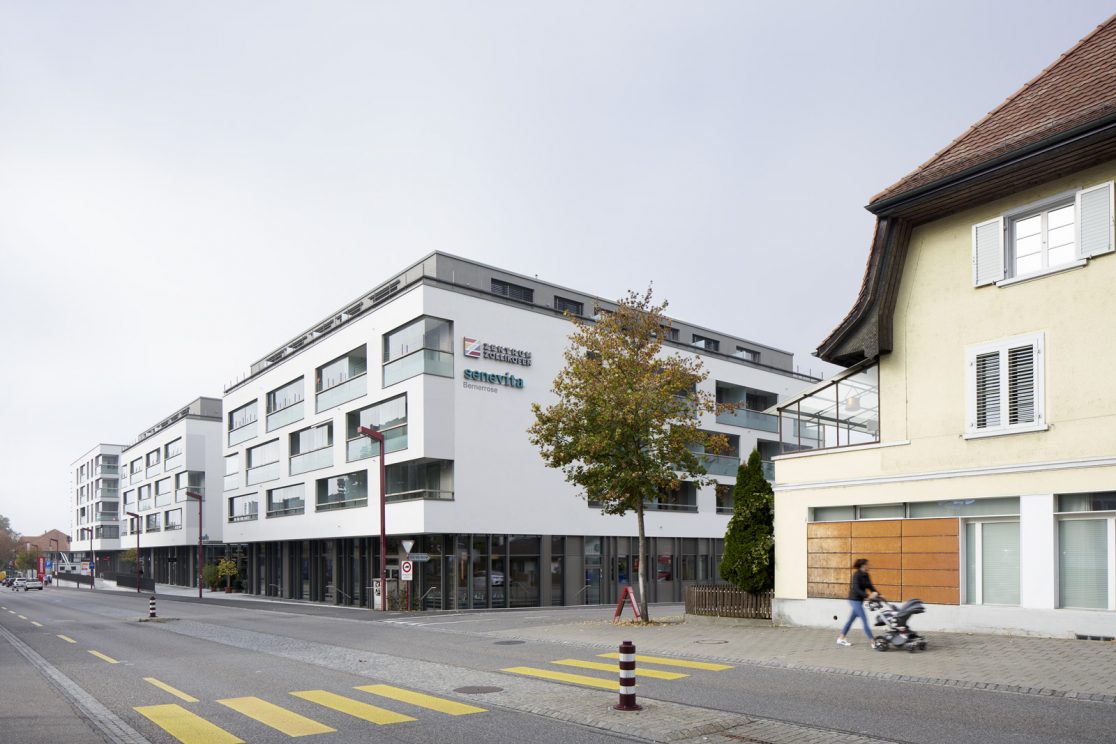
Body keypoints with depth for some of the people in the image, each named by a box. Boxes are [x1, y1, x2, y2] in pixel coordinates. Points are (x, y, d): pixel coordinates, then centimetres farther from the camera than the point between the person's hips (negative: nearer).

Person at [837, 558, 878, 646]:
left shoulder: (866, 575, 7)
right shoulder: (857, 575, -18)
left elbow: (870, 587, 8)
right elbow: (856, 589, -26)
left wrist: (878, 594, -5)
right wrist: (867, 596, -34)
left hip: (859, 600, 9)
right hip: (855, 599, -9)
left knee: (851, 619, 12)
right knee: (864, 619, -7)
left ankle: (841, 638, 20)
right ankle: (872, 640, -4)